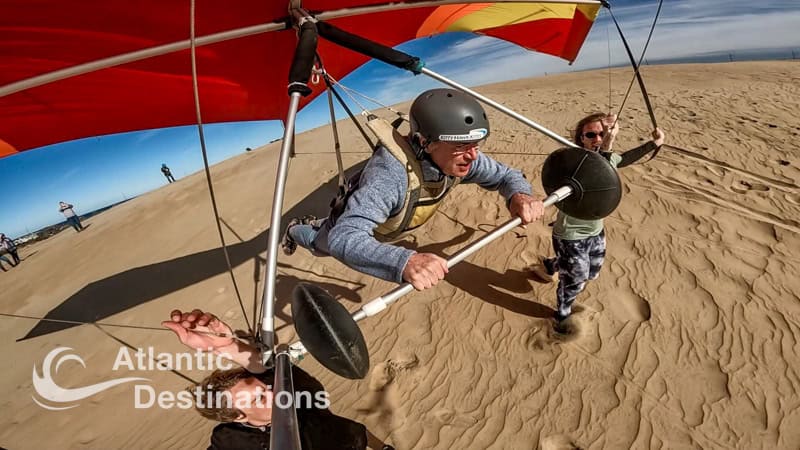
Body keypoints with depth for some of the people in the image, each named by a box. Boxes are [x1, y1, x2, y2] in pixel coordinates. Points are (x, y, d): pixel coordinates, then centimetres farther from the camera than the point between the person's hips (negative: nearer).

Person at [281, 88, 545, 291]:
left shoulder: (461, 158, -29)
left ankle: (315, 224, 64)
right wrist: (405, 262, -73)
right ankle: (296, 230, 62)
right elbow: (344, 239, -56)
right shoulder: (390, 174, -50)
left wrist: (519, 194, -39)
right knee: (321, 245, 31)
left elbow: (506, 175, -14)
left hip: (388, 226, 5)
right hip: (348, 227, -5)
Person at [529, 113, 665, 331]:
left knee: (592, 272, 28)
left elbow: (623, 159, 20)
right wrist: (606, 146, -59)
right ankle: (562, 317, 42)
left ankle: (548, 266, 53)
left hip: (596, 232, 8)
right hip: (571, 236, -8)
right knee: (574, 282, 11)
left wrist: (654, 143, 17)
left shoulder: (609, 157, -4)